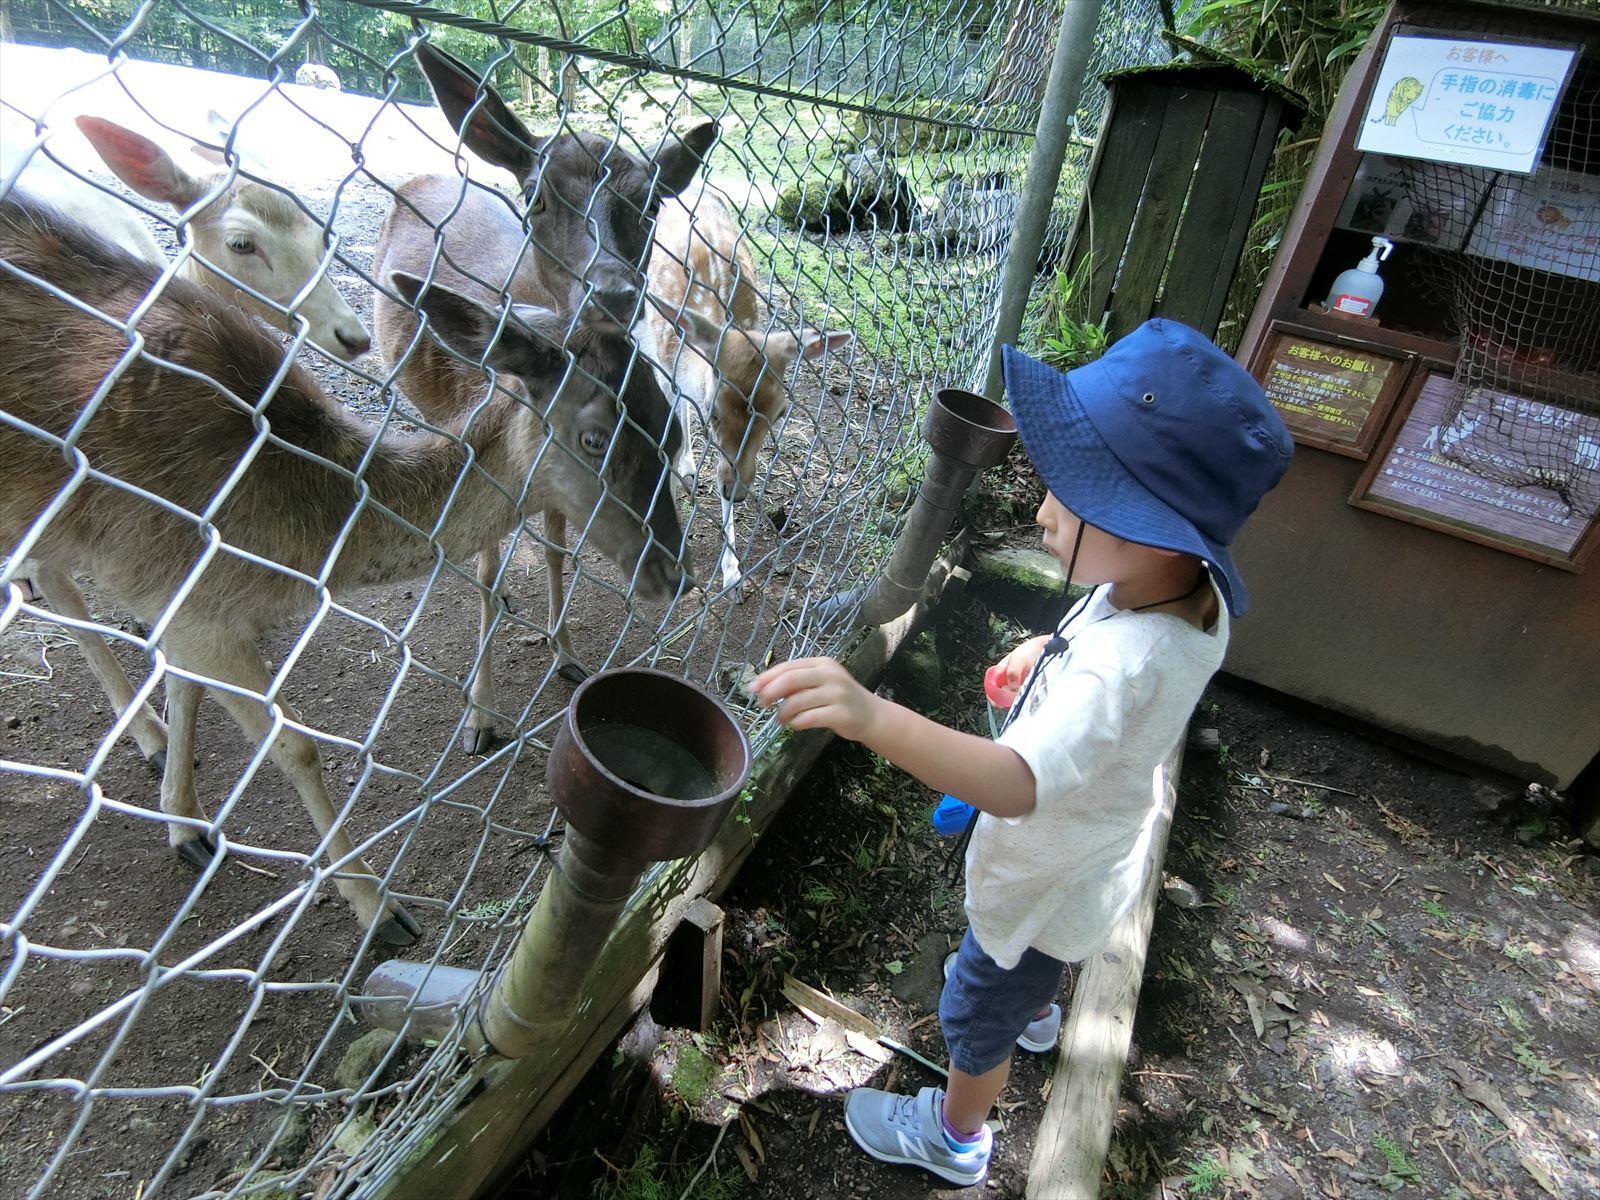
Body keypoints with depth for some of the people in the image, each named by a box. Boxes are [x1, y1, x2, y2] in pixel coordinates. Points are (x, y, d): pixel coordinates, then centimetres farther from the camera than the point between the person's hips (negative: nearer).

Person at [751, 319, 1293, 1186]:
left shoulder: (1122, 661, -46)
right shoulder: (1192, 590, -17)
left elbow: (1020, 783, -61)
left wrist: (874, 718, -73)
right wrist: (1054, 653, -3)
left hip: (1044, 886, -8)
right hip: (1087, 854, 8)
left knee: (975, 1016, 22)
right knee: (1025, 973, 40)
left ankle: (953, 1138, 53)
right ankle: (1034, 1012, 74)